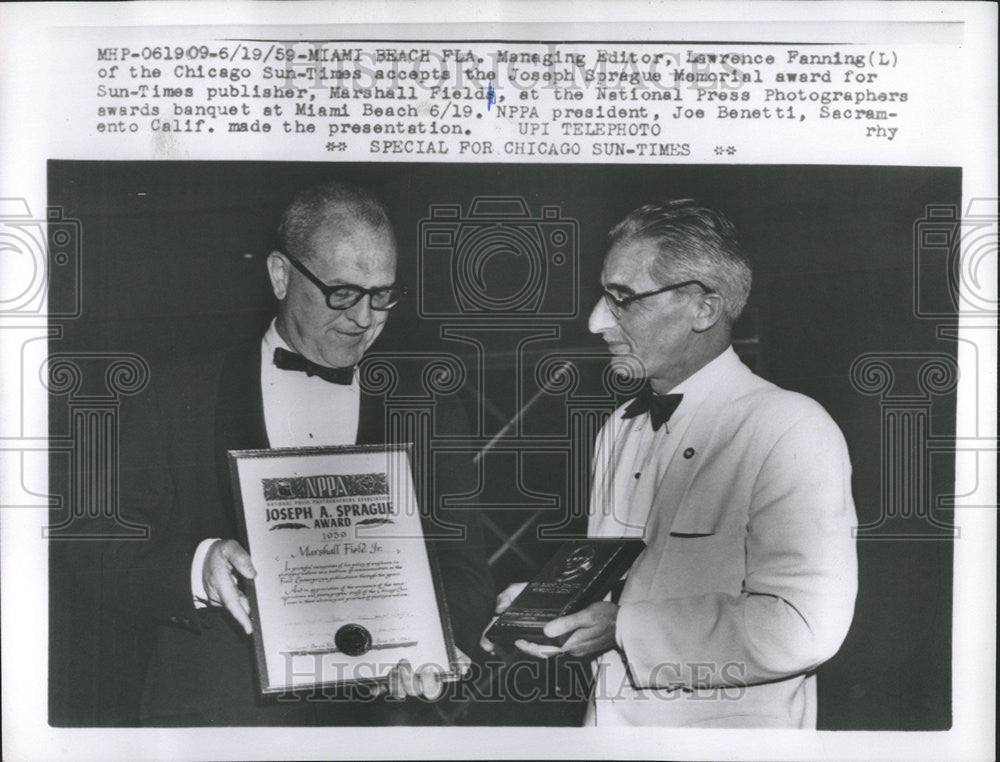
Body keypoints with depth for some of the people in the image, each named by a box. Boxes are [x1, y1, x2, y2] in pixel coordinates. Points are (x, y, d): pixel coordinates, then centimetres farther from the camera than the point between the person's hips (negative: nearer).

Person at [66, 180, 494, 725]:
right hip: (209, 711, 3)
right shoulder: (179, 394, 6)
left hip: (365, 716, -2)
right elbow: (104, 558, 3)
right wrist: (196, 569, -17)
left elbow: (465, 573, 4)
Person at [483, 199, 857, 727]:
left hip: (726, 726, -5)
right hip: (608, 723, 5)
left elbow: (803, 628, -20)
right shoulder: (618, 431, 10)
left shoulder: (791, 432, -12)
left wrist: (625, 628, -19)